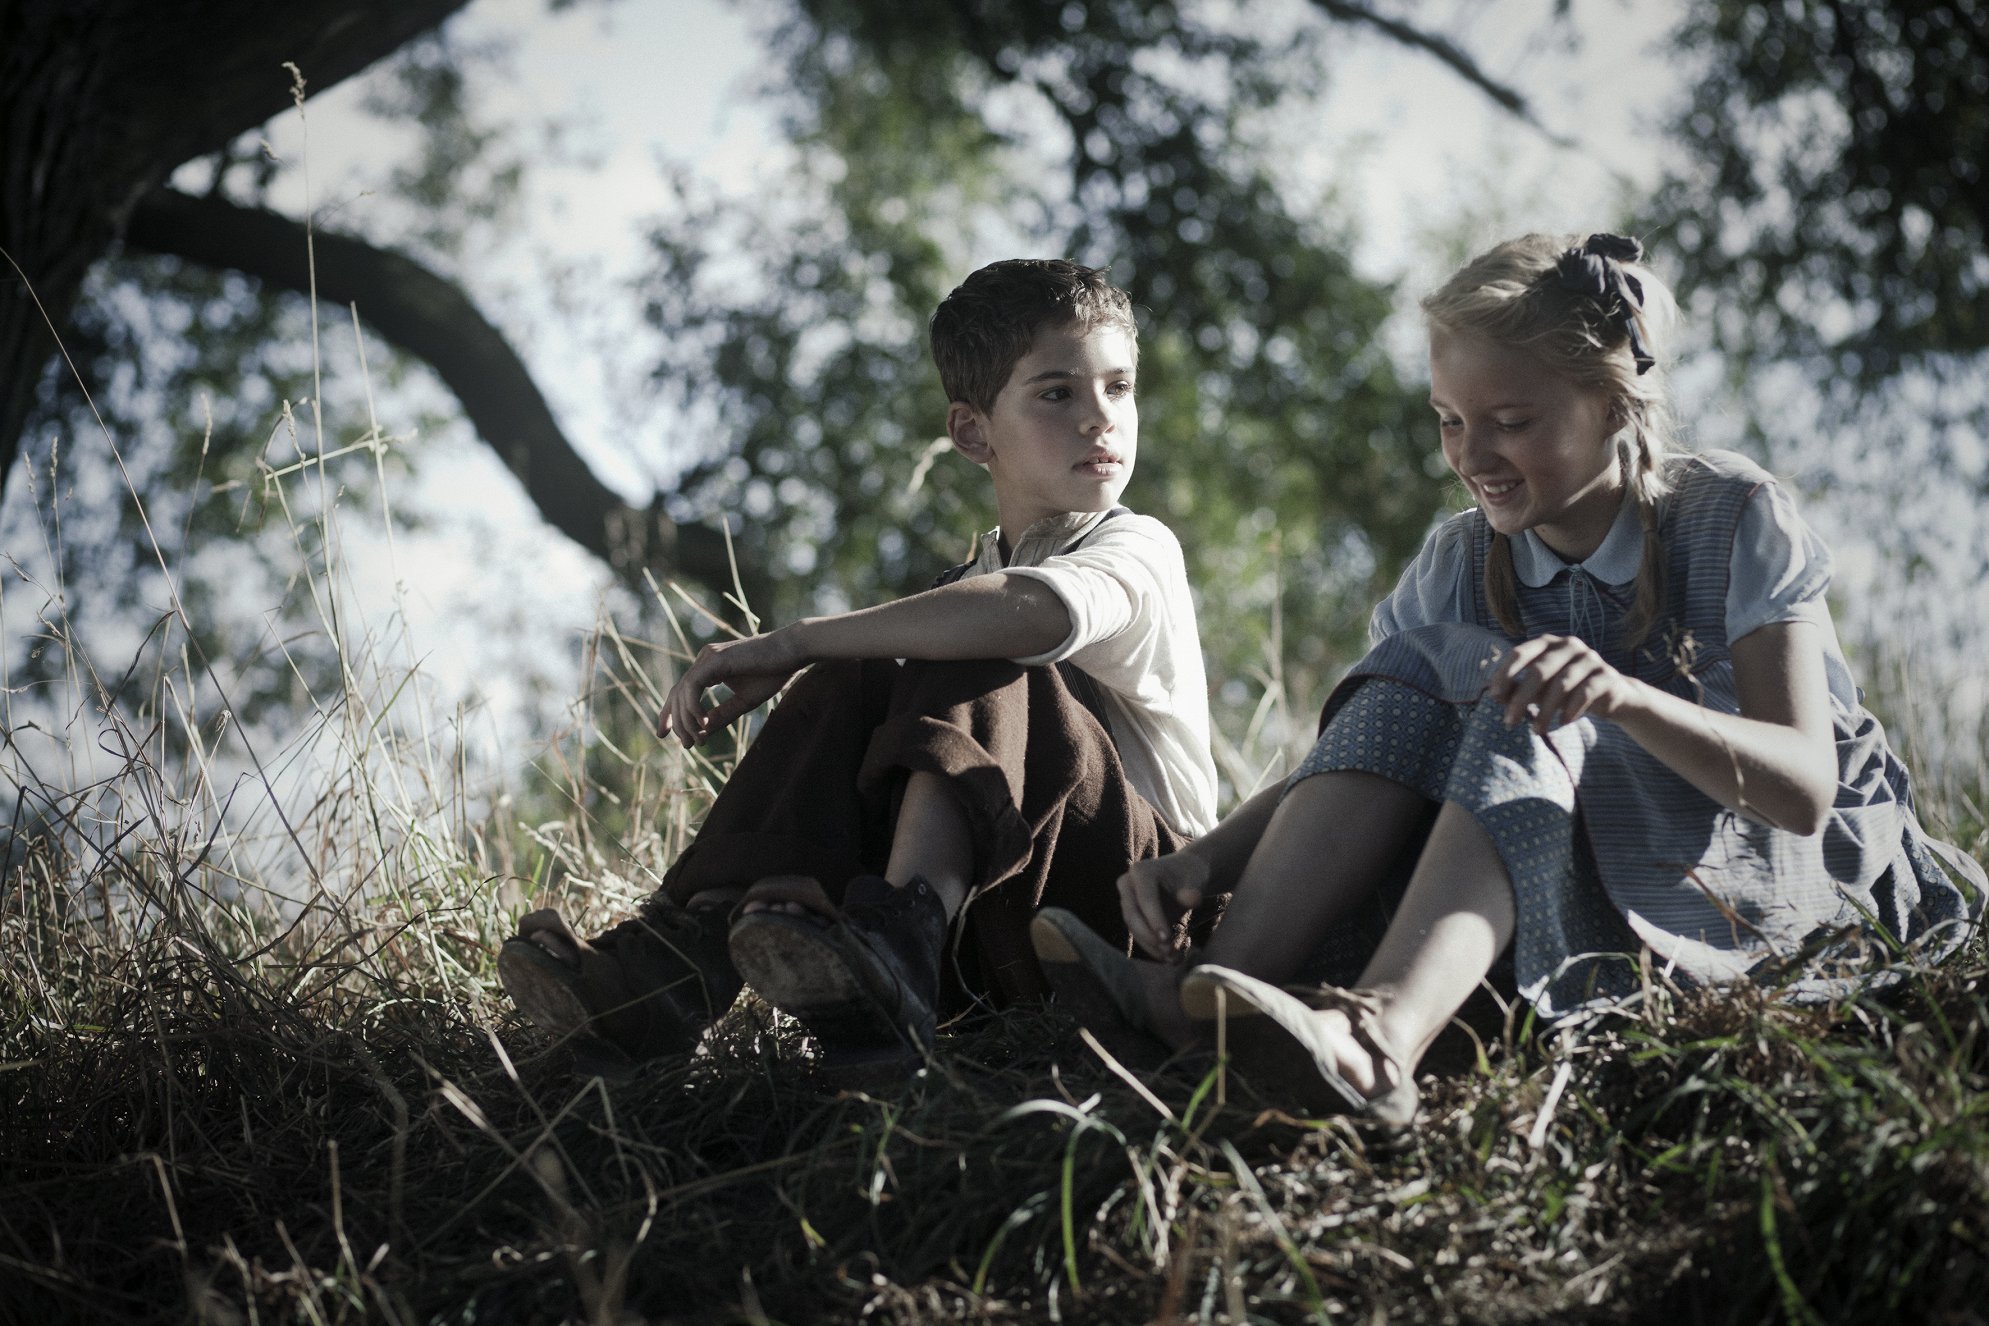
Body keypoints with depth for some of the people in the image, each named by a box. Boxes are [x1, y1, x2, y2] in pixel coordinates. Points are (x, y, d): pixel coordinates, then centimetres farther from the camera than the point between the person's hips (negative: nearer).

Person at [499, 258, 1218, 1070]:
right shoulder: (965, 590, 18)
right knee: (855, 686, -14)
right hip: (999, 946, 5)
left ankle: (900, 942, -48)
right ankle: (692, 947, -31)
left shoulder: (1138, 550, -6)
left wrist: (794, 643, -29)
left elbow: (1036, 610, -30)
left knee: (982, 677, -25)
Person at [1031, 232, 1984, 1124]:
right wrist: (1205, 859, -25)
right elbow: (1353, 759, -4)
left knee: (1528, 718, -31)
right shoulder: (1461, 564, 1)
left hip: (1785, 878, -4)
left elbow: (1804, 787, -22)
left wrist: (1621, 697, -41)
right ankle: (1219, 985, -36)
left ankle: (1380, 1035, -58)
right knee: (1420, 677, -17)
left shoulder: (1735, 520, -12)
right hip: (1569, 893, 5)